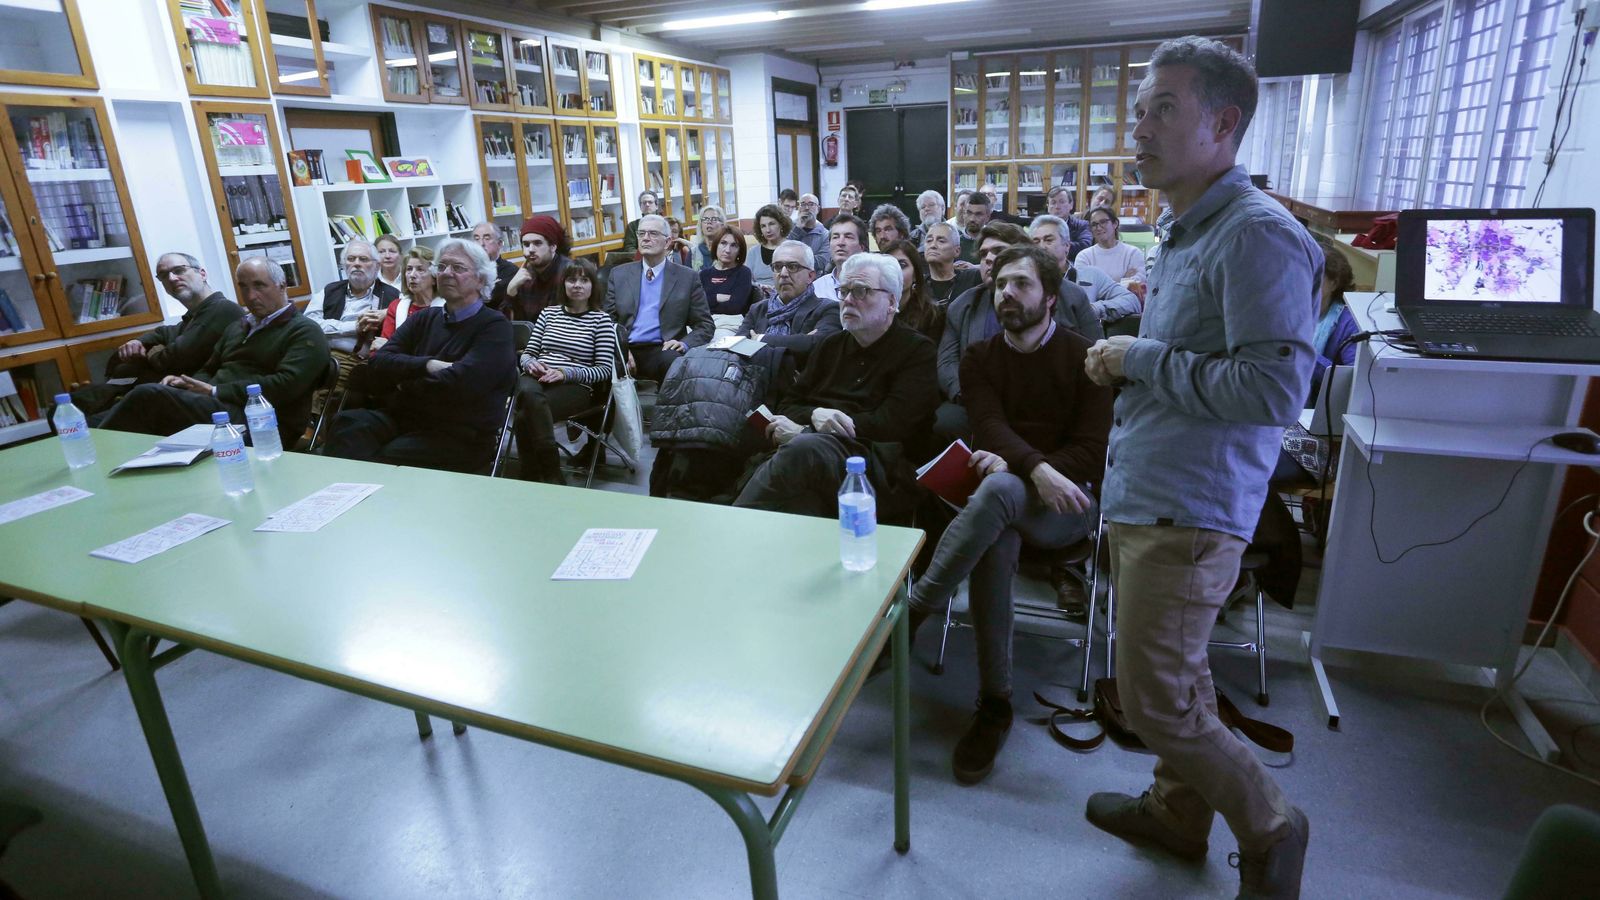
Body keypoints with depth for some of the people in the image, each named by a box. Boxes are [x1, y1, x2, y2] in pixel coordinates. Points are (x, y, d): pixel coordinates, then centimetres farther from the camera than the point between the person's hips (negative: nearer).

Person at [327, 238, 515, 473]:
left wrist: (406, 384, 0)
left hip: (461, 436, -6)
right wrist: (428, 365, -11)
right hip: (402, 419, 6)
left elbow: (461, 382, -17)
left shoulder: (495, 326, -1)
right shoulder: (423, 319, 19)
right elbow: (376, 367, 6)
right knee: (348, 423, -24)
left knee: (385, 460, -31)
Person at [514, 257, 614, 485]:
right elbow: (527, 353, 20)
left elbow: (604, 370, -1)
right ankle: (551, 475, -30)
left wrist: (565, 373, -14)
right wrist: (530, 364, -5)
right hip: (536, 379, 3)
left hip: (576, 387, -3)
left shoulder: (601, 320, 7)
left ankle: (533, 475, -16)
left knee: (525, 414, -33)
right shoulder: (548, 313, 19)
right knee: (528, 393, -36)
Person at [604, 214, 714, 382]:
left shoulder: (687, 277, 8)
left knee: (673, 359, -35)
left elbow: (705, 324, 8)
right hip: (625, 350, 1)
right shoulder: (619, 274, 15)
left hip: (662, 351, -1)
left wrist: (685, 344, -12)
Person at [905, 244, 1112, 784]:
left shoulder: (1084, 358, 7)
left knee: (999, 489, -37)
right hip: (1001, 500, 2)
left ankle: (917, 607, -31)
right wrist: (1036, 468, -27)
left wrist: (1013, 467, -19)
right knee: (996, 541, -34)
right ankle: (994, 703, -24)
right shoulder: (980, 358, 14)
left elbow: (1093, 451, -4)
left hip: (1065, 503, -2)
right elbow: (990, 427, -5)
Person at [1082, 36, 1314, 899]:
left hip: (1187, 512, -9)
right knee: (1178, 672, 22)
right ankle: (1179, 811, 42)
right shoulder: (1187, 232, 14)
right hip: (1144, 496, 10)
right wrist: (1125, 365, 7)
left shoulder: (1259, 235, -17)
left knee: (1155, 701, 1)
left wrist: (1141, 360, -17)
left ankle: (1269, 828, 27)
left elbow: (1273, 390, -25)